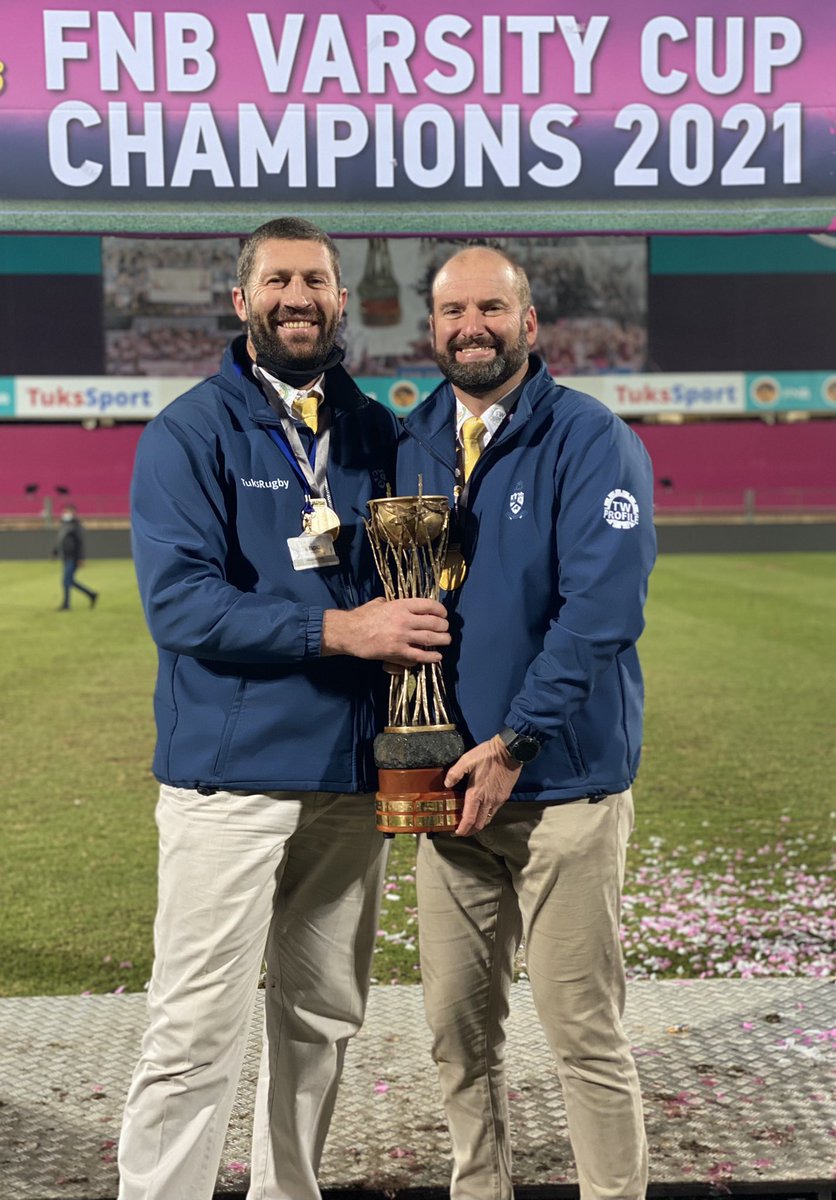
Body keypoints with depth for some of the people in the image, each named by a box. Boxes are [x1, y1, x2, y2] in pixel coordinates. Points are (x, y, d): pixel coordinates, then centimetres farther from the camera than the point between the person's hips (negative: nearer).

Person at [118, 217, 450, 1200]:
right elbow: (178, 601, -14)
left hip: (351, 773, 5)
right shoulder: (188, 435, -3)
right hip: (230, 775, -5)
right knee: (197, 1035, -4)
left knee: (323, 1022, 14)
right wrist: (338, 629, -19)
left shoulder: (376, 433, 12)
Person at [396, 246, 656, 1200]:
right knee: (458, 1029, 12)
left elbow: (603, 608, -16)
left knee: (584, 1034, 2)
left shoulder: (591, 439, -7)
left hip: (564, 781, -5)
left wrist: (513, 744, -19)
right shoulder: (410, 445, 9)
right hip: (448, 783, 5)